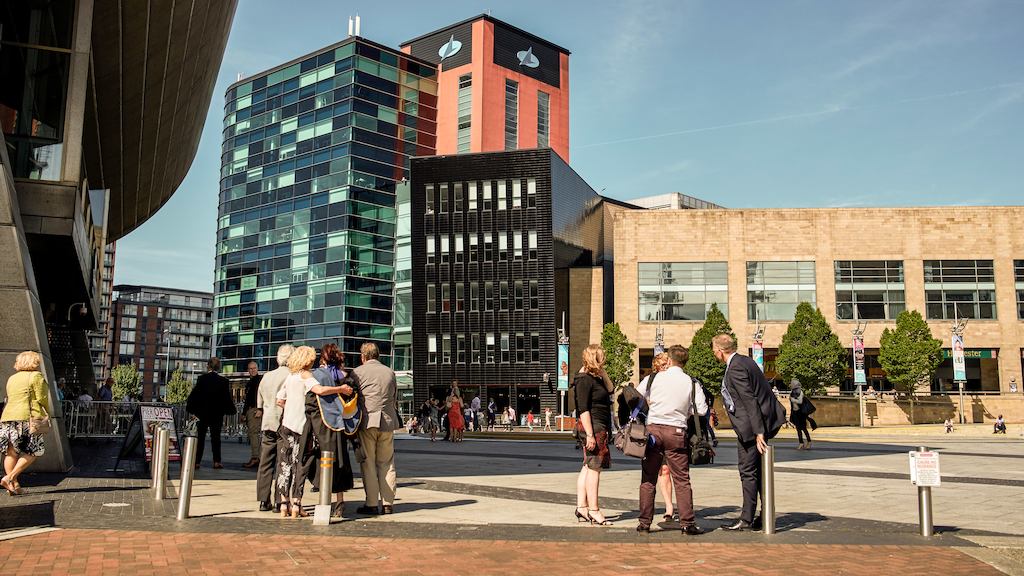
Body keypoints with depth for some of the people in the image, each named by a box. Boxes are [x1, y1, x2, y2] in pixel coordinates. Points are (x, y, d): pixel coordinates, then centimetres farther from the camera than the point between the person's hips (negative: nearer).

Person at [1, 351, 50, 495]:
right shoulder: (36, 376, 0)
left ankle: (13, 484, 4)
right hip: (26, 417, -8)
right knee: (33, 451, -2)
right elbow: (42, 398, -4)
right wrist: (48, 413, 13)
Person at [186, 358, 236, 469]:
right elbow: (227, 397, -1)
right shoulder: (223, 381, -5)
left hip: (203, 412, 0)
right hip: (217, 413, 0)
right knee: (216, 436, 7)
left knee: (200, 436, 7)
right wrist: (233, 410, 13)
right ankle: (217, 461, 3)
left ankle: (197, 461, 5)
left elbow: (194, 394, -3)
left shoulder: (201, 379, -6)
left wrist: (190, 408, 8)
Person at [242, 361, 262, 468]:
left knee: (253, 432, -16)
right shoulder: (249, 383, 24)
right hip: (250, 410, 9)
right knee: (252, 433, 7)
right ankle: (256, 457, 9)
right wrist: (244, 413, 24)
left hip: (256, 409, -9)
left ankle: (255, 458, -21)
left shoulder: (261, 380, -3)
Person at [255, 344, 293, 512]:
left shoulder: (267, 376, 10)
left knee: (265, 463, 9)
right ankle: (280, 501, -1)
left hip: (267, 424, 5)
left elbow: (259, 404, 17)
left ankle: (264, 501, 11)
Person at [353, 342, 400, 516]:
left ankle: (372, 504, 2)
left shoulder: (358, 372, -1)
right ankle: (387, 503, 8)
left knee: (368, 463, 2)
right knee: (387, 463, 9)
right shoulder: (390, 372, 12)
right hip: (388, 422, 4)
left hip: (367, 421, -4)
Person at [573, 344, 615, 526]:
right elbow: (583, 409, -19)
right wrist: (590, 434, -23)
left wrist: (601, 371, 11)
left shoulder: (595, 378, 16)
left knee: (588, 467, 11)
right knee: (594, 467, -8)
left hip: (599, 428, 10)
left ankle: (581, 507, 16)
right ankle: (594, 511, -4)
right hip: (594, 427, -10)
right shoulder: (584, 380, -14)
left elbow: (610, 389, 19)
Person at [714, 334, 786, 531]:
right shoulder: (745, 361, 12)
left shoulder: (735, 369, -18)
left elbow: (750, 401, -23)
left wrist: (759, 433, -23)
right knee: (759, 471, 15)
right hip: (765, 423, 10)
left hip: (750, 427, -10)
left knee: (748, 472, -2)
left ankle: (747, 519, 4)